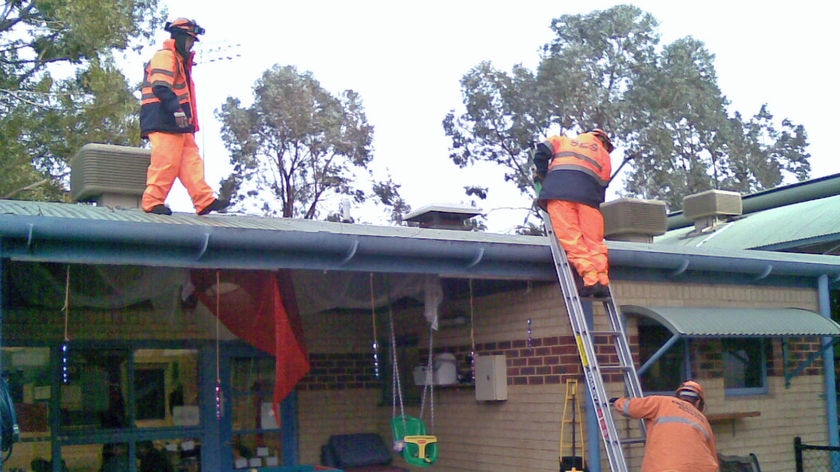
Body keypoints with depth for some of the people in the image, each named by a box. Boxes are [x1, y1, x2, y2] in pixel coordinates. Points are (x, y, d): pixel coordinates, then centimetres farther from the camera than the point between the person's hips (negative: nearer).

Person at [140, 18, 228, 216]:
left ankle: (205, 201, -2)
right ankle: (152, 201, -5)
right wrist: (177, 109, -28)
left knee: (191, 161, 2)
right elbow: (161, 88, -19)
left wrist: (188, 120, 24)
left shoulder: (179, 60, 27)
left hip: (178, 124, 10)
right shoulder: (165, 56, -5)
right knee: (166, 162, -11)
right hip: (163, 120, -10)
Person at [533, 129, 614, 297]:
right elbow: (602, 184, 19)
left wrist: (541, 175, 29)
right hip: (588, 193, 1)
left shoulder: (563, 141, 33)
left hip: (558, 189, -1)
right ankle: (602, 281, -14)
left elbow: (542, 151, 17)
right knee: (594, 240, 2)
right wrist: (597, 202, 23)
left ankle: (591, 278, -24)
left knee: (571, 238, -10)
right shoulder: (604, 156, 31)